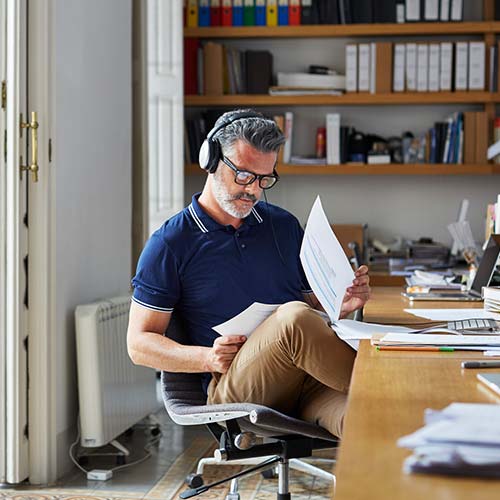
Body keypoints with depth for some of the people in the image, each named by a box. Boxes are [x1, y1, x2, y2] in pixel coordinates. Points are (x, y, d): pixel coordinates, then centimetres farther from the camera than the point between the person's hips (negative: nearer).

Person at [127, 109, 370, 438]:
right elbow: (139, 344, 5)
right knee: (293, 317, -34)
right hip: (231, 386, -2)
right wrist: (207, 358, -12)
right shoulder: (170, 244, 7)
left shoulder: (284, 226, 21)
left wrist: (343, 304, 4)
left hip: (307, 381, 2)